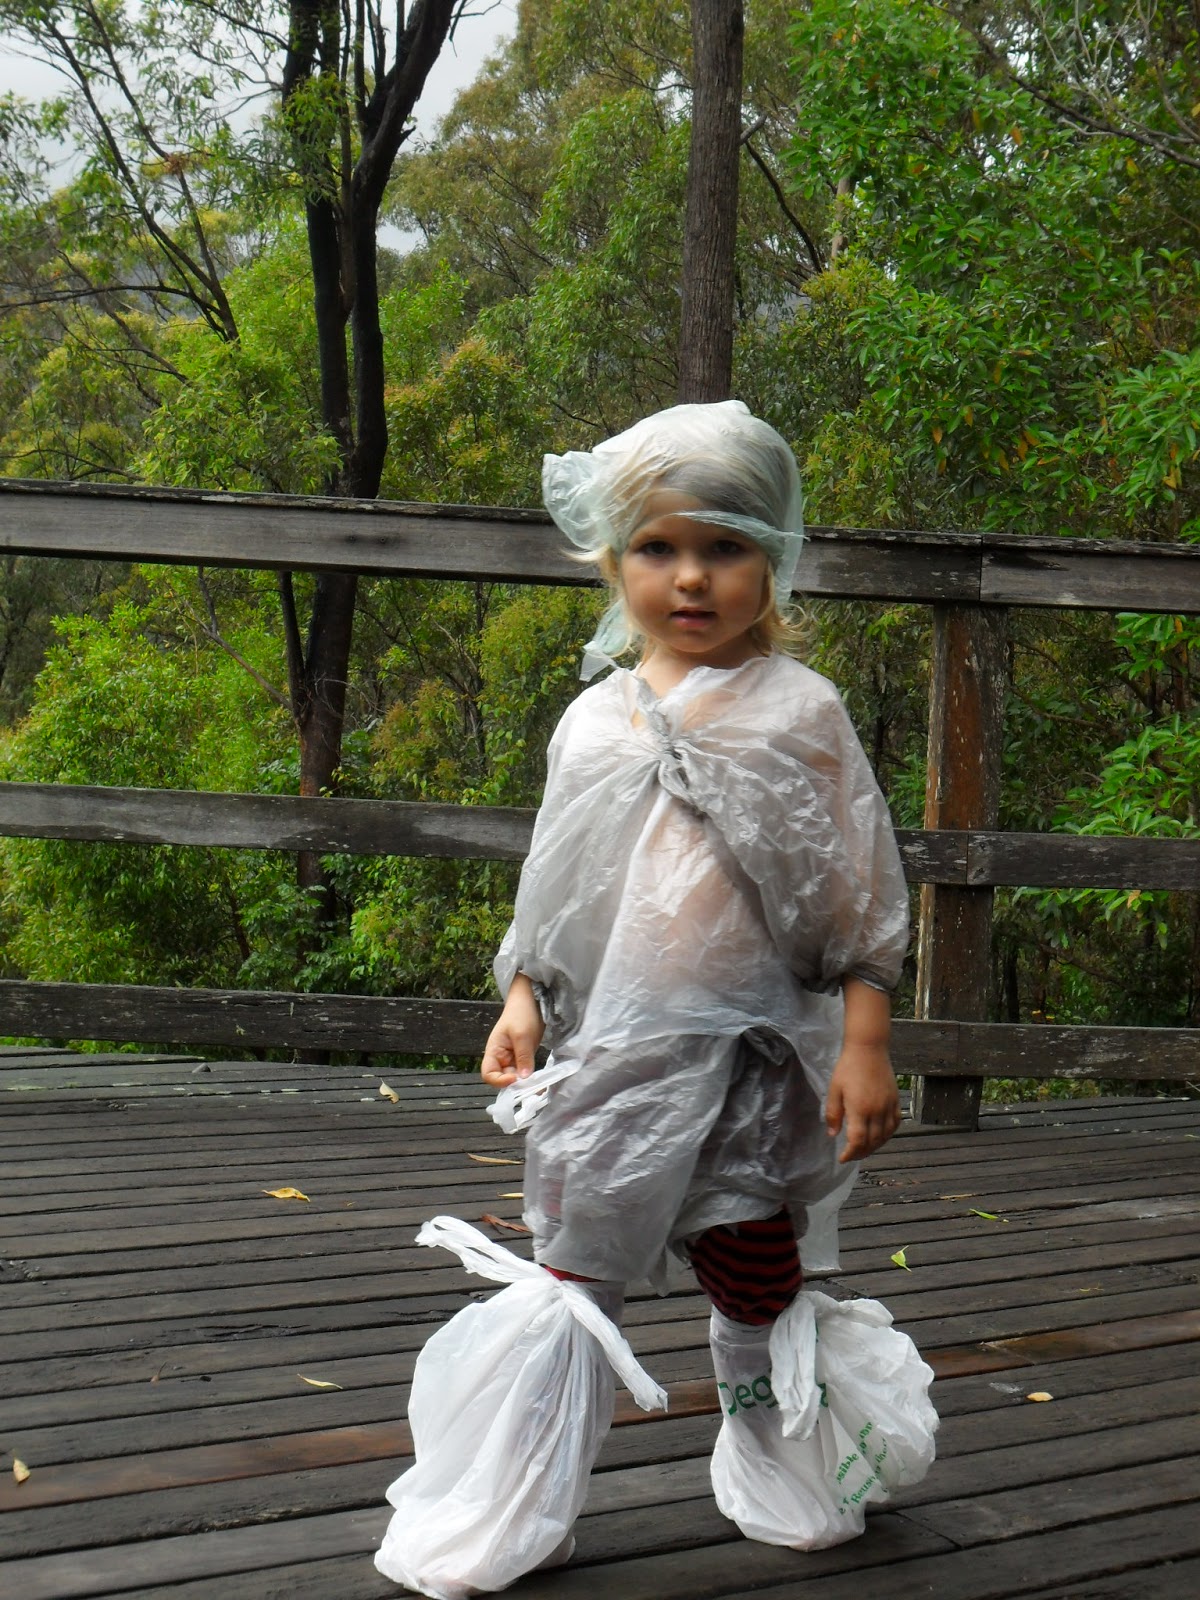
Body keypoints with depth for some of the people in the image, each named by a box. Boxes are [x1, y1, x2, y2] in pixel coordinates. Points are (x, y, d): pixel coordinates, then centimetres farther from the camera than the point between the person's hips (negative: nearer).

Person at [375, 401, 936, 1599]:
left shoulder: (798, 712, -3)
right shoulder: (594, 722, 5)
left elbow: (861, 897, -3)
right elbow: (555, 887, 14)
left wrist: (864, 1047, -7)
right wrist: (521, 1001, 5)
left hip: (754, 1052, -1)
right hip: (611, 1049, 2)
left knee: (758, 1273, 12)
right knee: (574, 1271, 6)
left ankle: (764, 1450, 36)